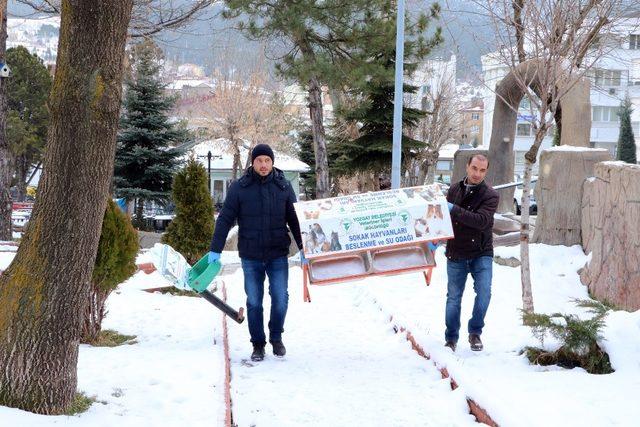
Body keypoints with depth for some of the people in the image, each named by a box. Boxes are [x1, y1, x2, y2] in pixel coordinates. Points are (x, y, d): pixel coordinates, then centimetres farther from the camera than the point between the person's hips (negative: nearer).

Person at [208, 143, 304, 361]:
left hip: (278, 255, 1)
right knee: (254, 302, 5)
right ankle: (258, 344, 18)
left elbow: (294, 219, 7)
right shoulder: (239, 187, -3)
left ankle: (276, 337, 21)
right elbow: (225, 219, -2)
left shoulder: (283, 186, 2)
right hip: (250, 256, 0)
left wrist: (302, 247, 5)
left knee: (280, 298, -2)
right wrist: (215, 250, -7)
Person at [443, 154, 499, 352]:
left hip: (481, 254, -3)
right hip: (456, 254, 3)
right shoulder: (454, 190, 4)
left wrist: (453, 209, -28)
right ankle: (451, 339, 20)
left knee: (484, 292, -17)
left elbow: (481, 221, -24)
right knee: (453, 297, 7)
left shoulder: (490, 195, -8)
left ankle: (475, 332, 4)